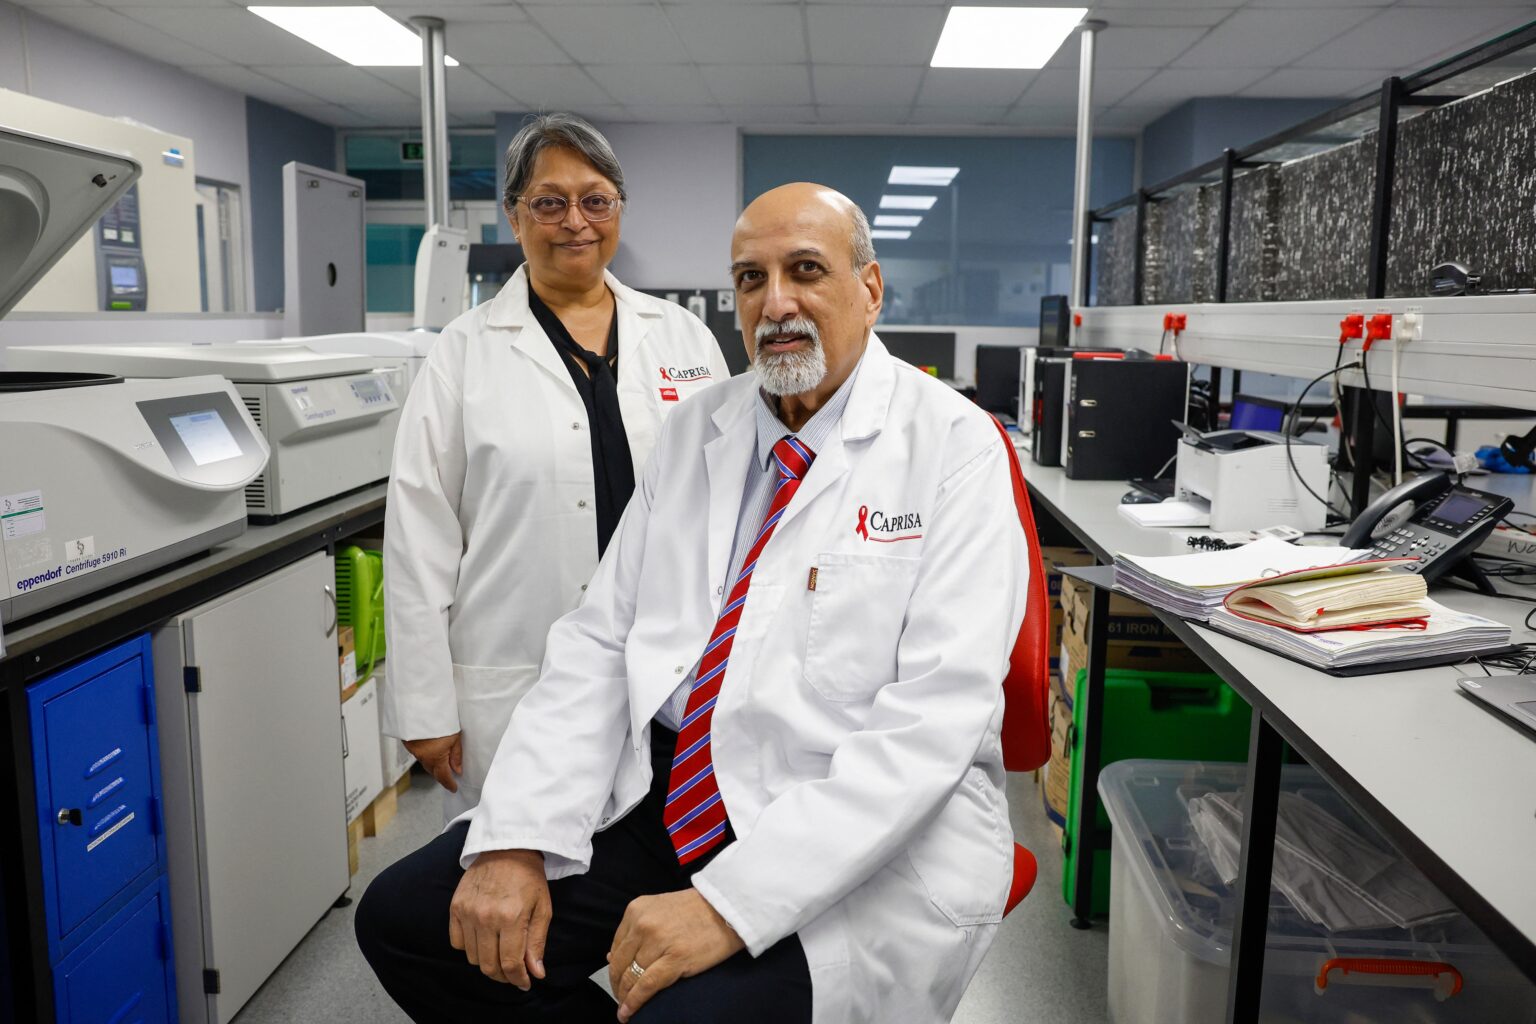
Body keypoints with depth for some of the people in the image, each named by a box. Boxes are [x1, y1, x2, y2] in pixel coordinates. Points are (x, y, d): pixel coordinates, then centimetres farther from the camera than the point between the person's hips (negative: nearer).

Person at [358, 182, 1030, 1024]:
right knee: (400, 919, -1)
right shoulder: (697, 429, 8)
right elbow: (599, 638, 5)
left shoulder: (954, 445, -9)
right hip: (667, 790, 6)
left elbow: (936, 714, -18)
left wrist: (730, 904, -24)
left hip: (864, 838, -5)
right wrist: (518, 839, -8)